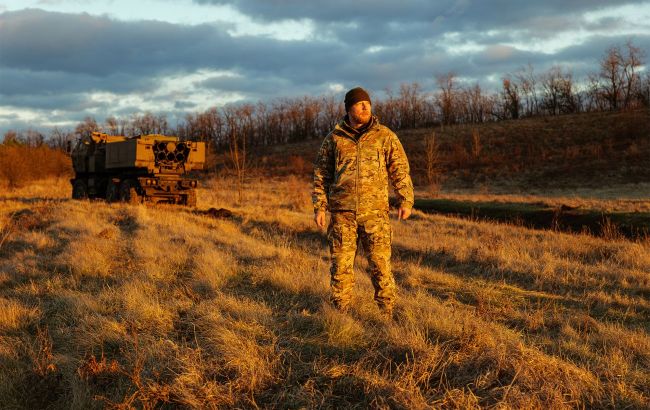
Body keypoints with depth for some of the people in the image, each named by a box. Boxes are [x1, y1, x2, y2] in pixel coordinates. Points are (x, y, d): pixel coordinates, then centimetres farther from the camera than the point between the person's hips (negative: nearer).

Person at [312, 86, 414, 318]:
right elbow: (321, 174, 10)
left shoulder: (385, 136, 3)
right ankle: (341, 313, 15)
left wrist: (406, 201, -6)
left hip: (375, 212, -1)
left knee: (380, 263, -2)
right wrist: (319, 207, 2)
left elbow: (400, 170, 4)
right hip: (342, 213, 1)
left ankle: (386, 314, 10)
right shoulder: (334, 139, 6)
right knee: (341, 264, 3)